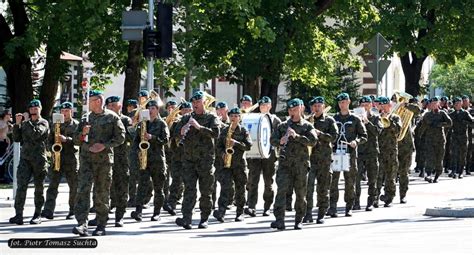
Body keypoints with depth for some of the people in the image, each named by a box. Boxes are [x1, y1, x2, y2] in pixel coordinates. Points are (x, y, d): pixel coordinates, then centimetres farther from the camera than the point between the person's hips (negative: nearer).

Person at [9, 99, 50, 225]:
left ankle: (37, 215, 15)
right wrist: (17, 124, 0)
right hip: (25, 158, 3)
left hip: (39, 159, -3)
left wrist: (27, 121, -12)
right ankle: (18, 215, -15)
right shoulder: (25, 123, 15)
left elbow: (36, 134, -18)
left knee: (39, 188, 5)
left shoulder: (43, 123, 0)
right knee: (21, 186, -11)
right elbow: (16, 139, 10)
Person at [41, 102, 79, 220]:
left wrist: (66, 139, -21)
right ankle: (49, 210, -17)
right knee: (53, 184, -9)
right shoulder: (54, 124, 15)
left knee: (74, 186, 3)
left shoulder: (76, 125, 4)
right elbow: (49, 139, 17)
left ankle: (73, 211, 14)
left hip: (71, 159, -2)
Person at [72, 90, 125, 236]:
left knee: (102, 193, 3)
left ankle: (101, 226, 11)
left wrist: (104, 145, -13)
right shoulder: (86, 118, 15)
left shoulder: (111, 117, 3)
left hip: (104, 159, -3)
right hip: (86, 158, 3)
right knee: (83, 190, -12)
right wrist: (83, 133, -5)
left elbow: (120, 137, -2)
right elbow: (76, 140, 17)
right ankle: (82, 224, -18)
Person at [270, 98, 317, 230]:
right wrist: (280, 142, -12)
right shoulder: (283, 125, 13)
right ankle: (279, 220, -18)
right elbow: (272, 139, 10)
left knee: (301, 193, 5)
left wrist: (297, 136, -18)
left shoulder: (307, 126, 6)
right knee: (281, 190, -13)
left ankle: (299, 220, 17)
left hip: (301, 163, -1)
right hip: (285, 162, 1)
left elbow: (313, 141, -8)